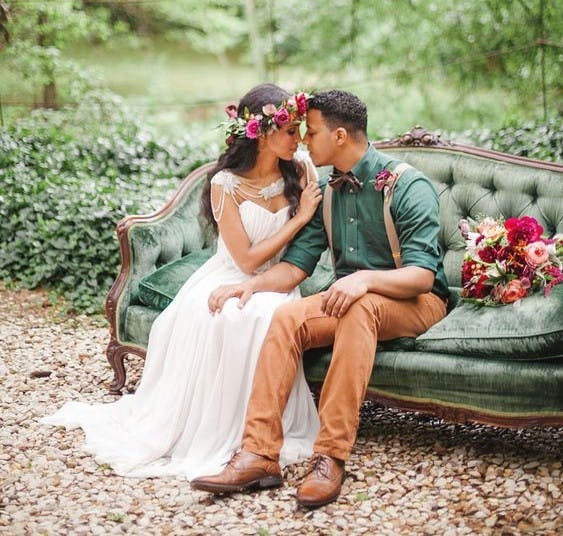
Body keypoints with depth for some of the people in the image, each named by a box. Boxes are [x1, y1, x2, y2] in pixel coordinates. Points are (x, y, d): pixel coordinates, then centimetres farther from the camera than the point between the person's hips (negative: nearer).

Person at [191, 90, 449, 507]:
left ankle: (331, 457, -41)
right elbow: (296, 264, 4)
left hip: (415, 301, -5)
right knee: (286, 318, -24)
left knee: (360, 308, -39)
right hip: (350, 298, 6)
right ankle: (260, 455, -31)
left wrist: (365, 278, -39)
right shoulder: (325, 191, 8)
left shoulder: (408, 186, -12)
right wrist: (253, 284, -15)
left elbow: (422, 275, -21)